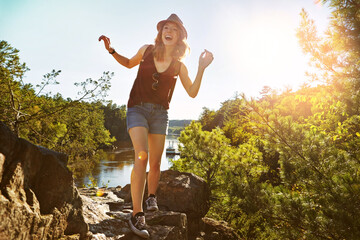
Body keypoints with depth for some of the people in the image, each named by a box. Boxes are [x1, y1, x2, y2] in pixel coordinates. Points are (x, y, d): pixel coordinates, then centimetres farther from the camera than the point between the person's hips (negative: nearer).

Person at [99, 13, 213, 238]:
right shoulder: (146, 50, 3)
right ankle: (137, 215, -21)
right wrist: (112, 51, 8)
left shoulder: (179, 66, 4)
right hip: (137, 109, -2)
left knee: (155, 163, 4)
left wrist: (202, 68, -7)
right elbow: (129, 63, 22)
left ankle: (152, 197, 33)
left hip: (160, 113, 2)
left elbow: (192, 92, 3)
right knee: (141, 155, -22)